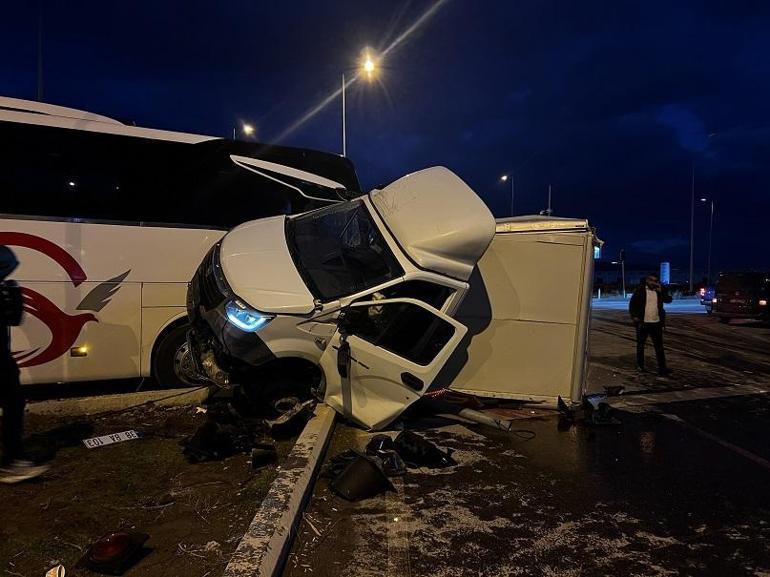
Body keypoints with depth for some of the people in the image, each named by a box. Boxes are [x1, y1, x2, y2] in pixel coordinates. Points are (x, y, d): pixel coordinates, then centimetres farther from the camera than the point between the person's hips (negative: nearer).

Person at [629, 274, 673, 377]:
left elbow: (668, 300, -4)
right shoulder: (640, 290, -2)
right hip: (642, 323, -1)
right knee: (640, 345, 10)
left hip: (656, 323, 2)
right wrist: (634, 316, -8)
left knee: (659, 346, 0)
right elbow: (632, 303, 0)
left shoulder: (660, 290, 6)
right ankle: (640, 365, 24)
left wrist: (661, 291, -14)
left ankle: (662, 368, 1)